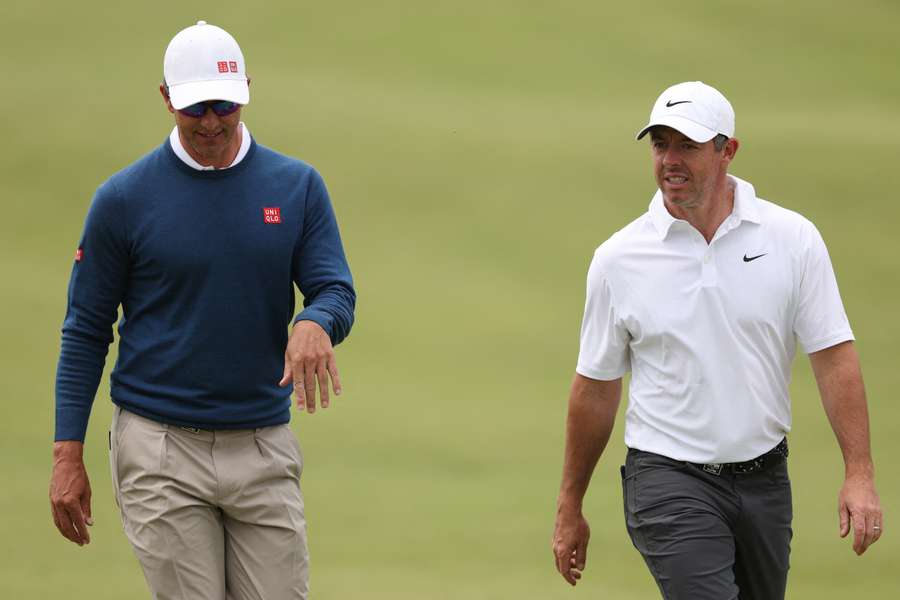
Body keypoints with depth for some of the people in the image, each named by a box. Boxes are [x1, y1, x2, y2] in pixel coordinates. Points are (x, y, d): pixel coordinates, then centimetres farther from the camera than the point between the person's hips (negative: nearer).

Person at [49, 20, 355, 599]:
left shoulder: (298, 186, 4)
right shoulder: (124, 198, -1)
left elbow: (336, 290, 0)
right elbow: (86, 330, 3)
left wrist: (315, 324, -26)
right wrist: (68, 455, -3)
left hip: (264, 447, 2)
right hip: (161, 451, -2)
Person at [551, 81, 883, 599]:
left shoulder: (794, 239, -1)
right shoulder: (618, 259, -2)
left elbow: (834, 357, -2)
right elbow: (596, 387, 6)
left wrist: (860, 476, -11)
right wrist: (570, 508, 9)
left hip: (764, 478, 3)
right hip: (670, 479, -3)